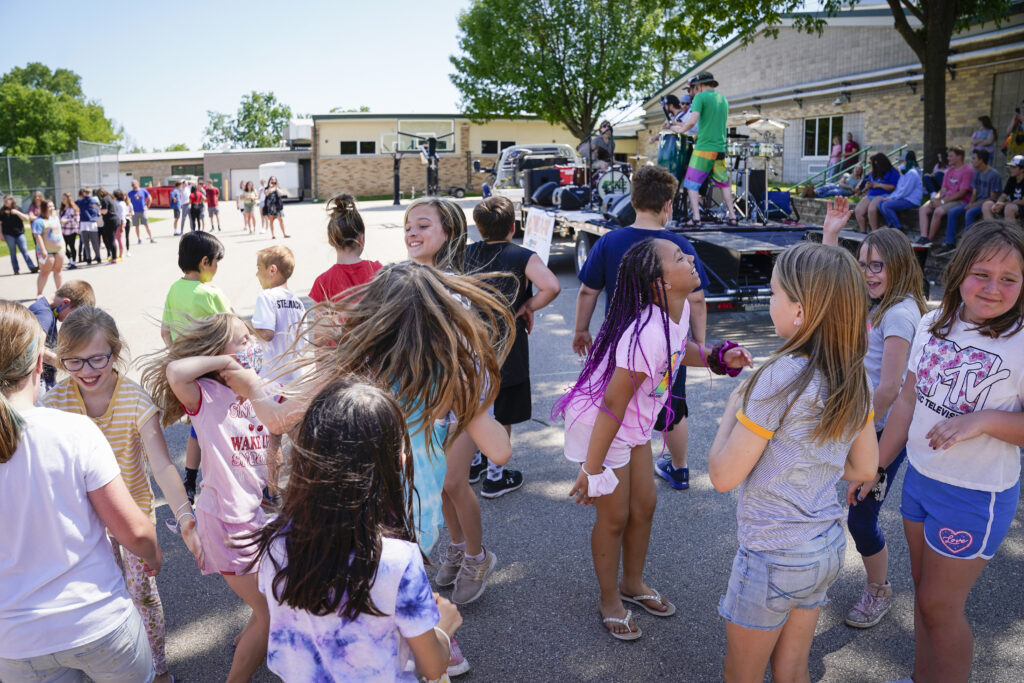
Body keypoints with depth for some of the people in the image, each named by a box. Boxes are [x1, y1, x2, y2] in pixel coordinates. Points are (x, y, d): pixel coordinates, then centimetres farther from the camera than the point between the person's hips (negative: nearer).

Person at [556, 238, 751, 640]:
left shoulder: (679, 309, -8)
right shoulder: (647, 335, -35)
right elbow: (612, 406, -30)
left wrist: (718, 357, -3)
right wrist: (592, 470, -23)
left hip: (635, 425, 9)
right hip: (599, 425, -8)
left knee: (644, 505, 19)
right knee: (615, 517, 7)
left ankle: (633, 584, 42)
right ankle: (610, 600, 31)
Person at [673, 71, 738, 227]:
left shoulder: (700, 97, -5)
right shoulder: (723, 99, 16)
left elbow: (693, 120, -19)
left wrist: (681, 129, -1)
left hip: (703, 148, -6)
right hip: (720, 149, 6)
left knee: (692, 183, 0)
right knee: (724, 183, 16)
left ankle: (696, 218, -10)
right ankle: (732, 217, 15)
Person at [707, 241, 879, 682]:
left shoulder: (781, 377, -25)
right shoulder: (854, 378, -3)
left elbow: (723, 475, -20)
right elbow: (864, 468, 9)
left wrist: (732, 411, -6)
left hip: (773, 558, -7)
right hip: (828, 547, 7)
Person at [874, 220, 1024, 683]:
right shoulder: (934, 323, -3)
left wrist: (983, 420, -29)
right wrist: (875, 465, 9)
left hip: (976, 496, -5)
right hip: (920, 476, 6)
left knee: (939, 604, 7)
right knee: (923, 589, 20)